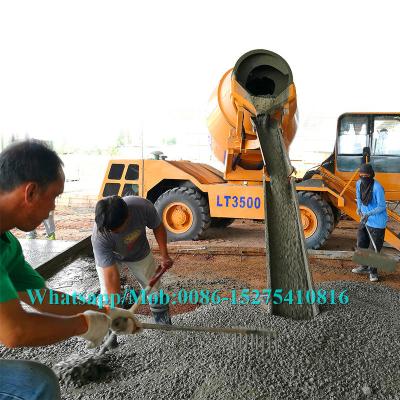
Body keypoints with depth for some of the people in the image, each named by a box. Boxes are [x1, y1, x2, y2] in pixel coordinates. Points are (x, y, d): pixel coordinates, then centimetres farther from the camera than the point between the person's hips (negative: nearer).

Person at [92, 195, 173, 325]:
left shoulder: (143, 206, -38)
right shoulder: (99, 236, -42)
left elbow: (158, 227, -15)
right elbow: (111, 275, -39)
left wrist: (164, 255, -16)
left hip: (140, 252, 2)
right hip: (109, 256, -2)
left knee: (154, 287, 10)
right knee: (107, 296, -14)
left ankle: (164, 322, 33)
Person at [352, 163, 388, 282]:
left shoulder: (377, 187, -25)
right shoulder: (359, 183, -3)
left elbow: (382, 206, -20)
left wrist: (369, 214, -30)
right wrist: (359, 207, 1)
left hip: (377, 222, -7)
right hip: (364, 219, 7)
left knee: (375, 248, 3)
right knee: (361, 243, 18)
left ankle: (373, 272, 19)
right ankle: (364, 266, 37)